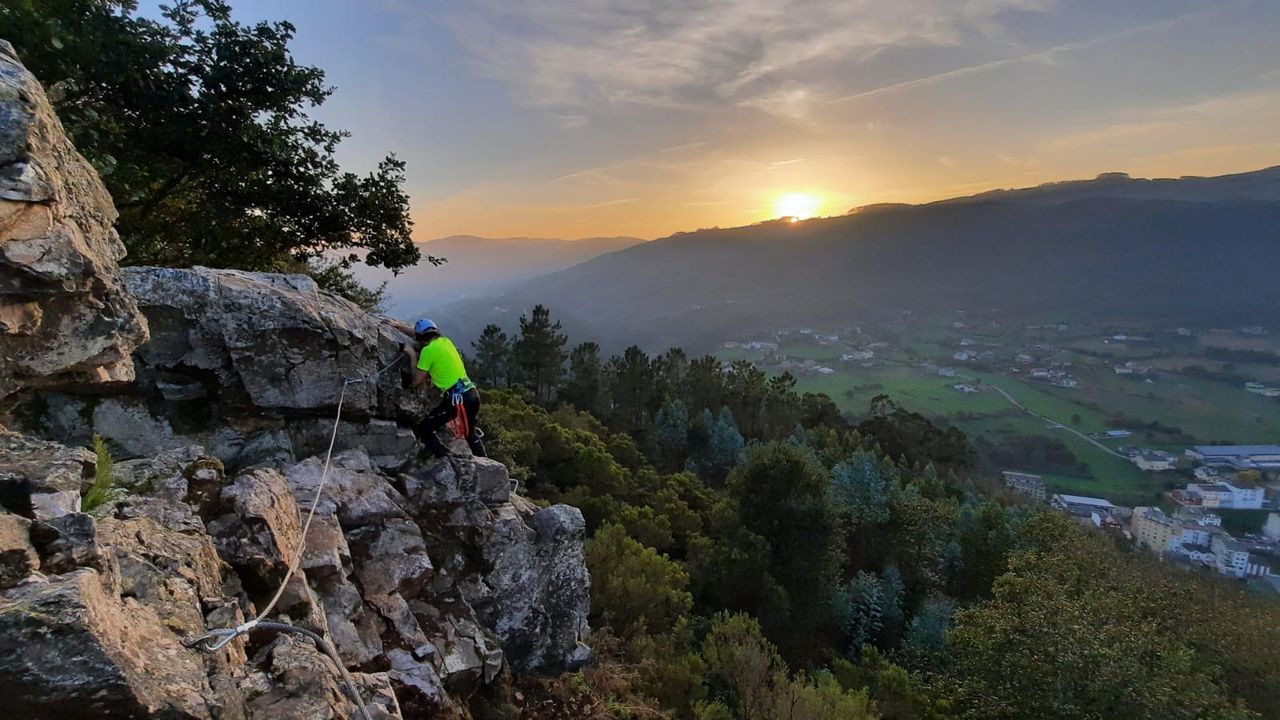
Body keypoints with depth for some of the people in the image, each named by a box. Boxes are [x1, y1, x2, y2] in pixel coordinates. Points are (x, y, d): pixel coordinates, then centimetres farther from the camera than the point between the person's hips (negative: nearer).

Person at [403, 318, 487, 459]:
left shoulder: (428, 350, -8)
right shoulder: (445, 341, 14)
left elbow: (416, 381, -1)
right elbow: (422, 333, 35)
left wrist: (412, 356, 7)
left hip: (457, 398, -8)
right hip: (472, 393, 8)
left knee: (422, 429, 1)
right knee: (471, 434, 27)